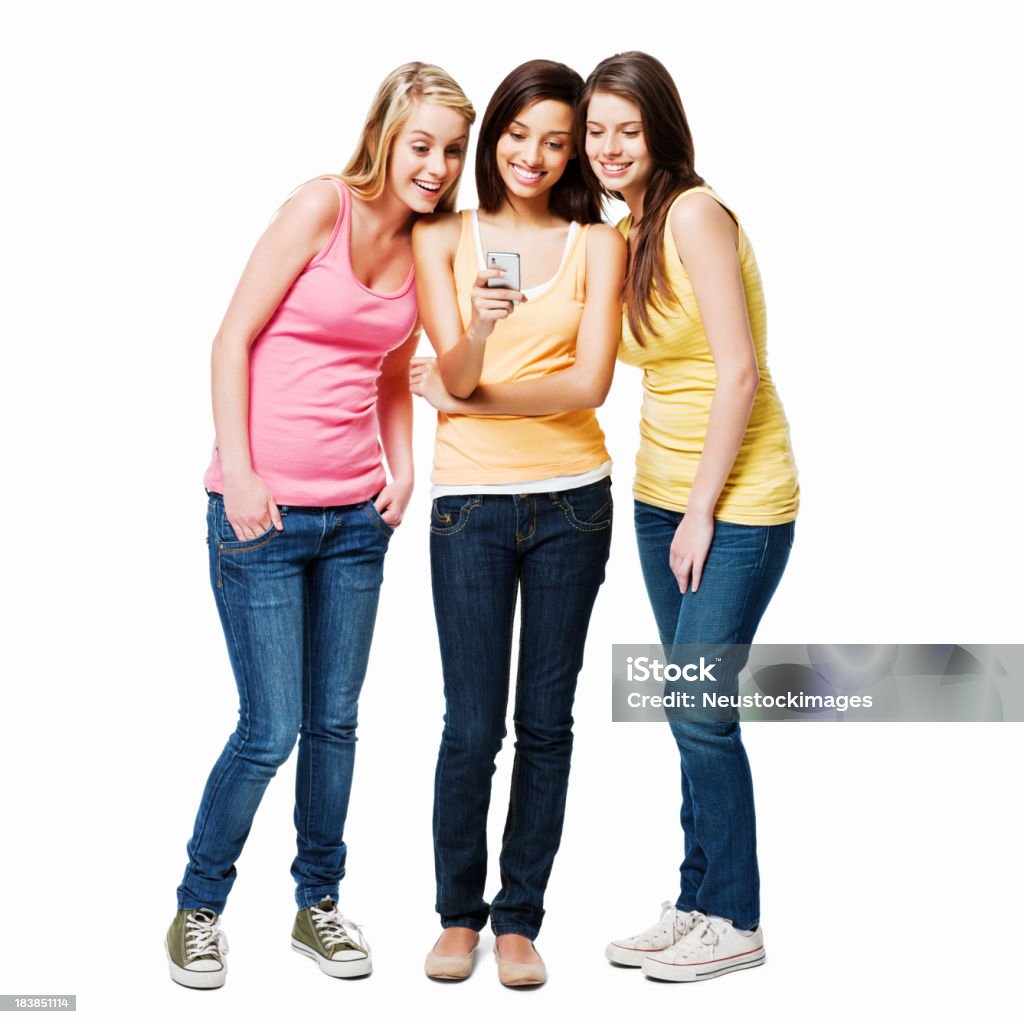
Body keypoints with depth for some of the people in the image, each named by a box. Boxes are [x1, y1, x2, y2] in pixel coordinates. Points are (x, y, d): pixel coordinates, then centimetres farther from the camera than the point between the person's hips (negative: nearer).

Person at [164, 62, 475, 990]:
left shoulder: (426, 245, 9)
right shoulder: (323, 207, -9)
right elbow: (232, 340, -10)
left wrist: (402, 471, 5)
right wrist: (240, 474, -15)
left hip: (357, 516, 6)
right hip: (264, 511, -6)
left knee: (335, 721, 12)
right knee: (270, 730, -2)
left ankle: (318, 904, 28)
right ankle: (198, 908, 20)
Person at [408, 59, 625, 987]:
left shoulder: (598, 243, 5)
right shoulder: (442, 238, 4)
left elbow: (590, 383, -4)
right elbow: (456, 371, -7)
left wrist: (464, 396, -3)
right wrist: (480, 330, -28)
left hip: (572, 500, 1)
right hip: (472, 502, -1)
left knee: (546, 722, 6)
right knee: (472, 726, -2)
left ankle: (520, 918, 20)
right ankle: (459, 913, 19)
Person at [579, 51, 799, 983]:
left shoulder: (695, 213, -15)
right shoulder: (625, 232, 11)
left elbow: (738, 372, -19)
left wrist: (703, 511, -16)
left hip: (738, 500, -8)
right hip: (664, 494, 8)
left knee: (696, 707, -5)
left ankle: (735, 923, 12)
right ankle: (700, 905, 24)